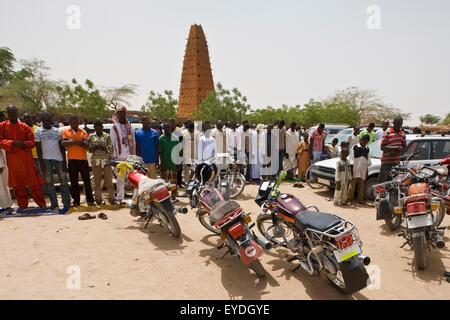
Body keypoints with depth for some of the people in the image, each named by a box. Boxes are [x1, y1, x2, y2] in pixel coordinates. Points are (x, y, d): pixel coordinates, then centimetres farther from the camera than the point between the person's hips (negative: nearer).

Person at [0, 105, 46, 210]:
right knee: (17, 183, 9)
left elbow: (32, 142, 1)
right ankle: (22, 204, 22)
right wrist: (13, 142, -19)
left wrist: (24, 144, -18)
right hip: (12, 159, 1)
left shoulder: (25, 127, 3)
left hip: (26, 158, 0)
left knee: (34, 181, 2)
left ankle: (41, 202, 11)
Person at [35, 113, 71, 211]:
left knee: (63, 181, 1)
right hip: (46, 159, -1)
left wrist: (64, 162, 2)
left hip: (59, 158, 1)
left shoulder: (57, 131, 10)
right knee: (49, 182, 1)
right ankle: (54, 204, 7)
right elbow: (39, 149, 1)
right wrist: (41, 163, -7)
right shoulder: (38, 131, 5)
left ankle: (66, 203, 8)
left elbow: (62, 147, 9)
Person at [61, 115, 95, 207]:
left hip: (83, 158, 0)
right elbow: (63, 143, -8)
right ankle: (76, 201, 14)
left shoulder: (83, 132, 8)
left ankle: (90, 200, 9)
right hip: (72, 159, 1)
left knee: (86, 180, 2)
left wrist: (72, 141, -14)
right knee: (73, 181, 5)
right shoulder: (65, 132, 9)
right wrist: (75, 141, -16)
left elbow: (86, 144, -7)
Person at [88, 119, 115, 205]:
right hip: (96, 161, 2)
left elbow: (111, 149, -1)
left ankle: (111, 198, 5)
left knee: (109, 181, -2)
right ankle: (98, 199, 13)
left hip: (106, 161, -2)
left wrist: (102, 147, -13)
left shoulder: (107, 136, 5)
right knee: (97, 181, 5)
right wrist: (96, 147, -12)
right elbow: (88, 149, 4)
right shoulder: (91, 137, 10)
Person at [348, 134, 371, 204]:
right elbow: (351, 159, -3)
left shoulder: (367, 149, 13)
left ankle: (360, 200, 13)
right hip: (355, 171, -4)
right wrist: (351, 169, -8)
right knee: (352, 185, -1)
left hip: (363, 172, 4)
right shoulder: (354, 148, -1)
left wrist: (367, 170, 13)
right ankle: (350, 199, 7)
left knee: (361, 187, 7)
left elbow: (368, 160, 17)